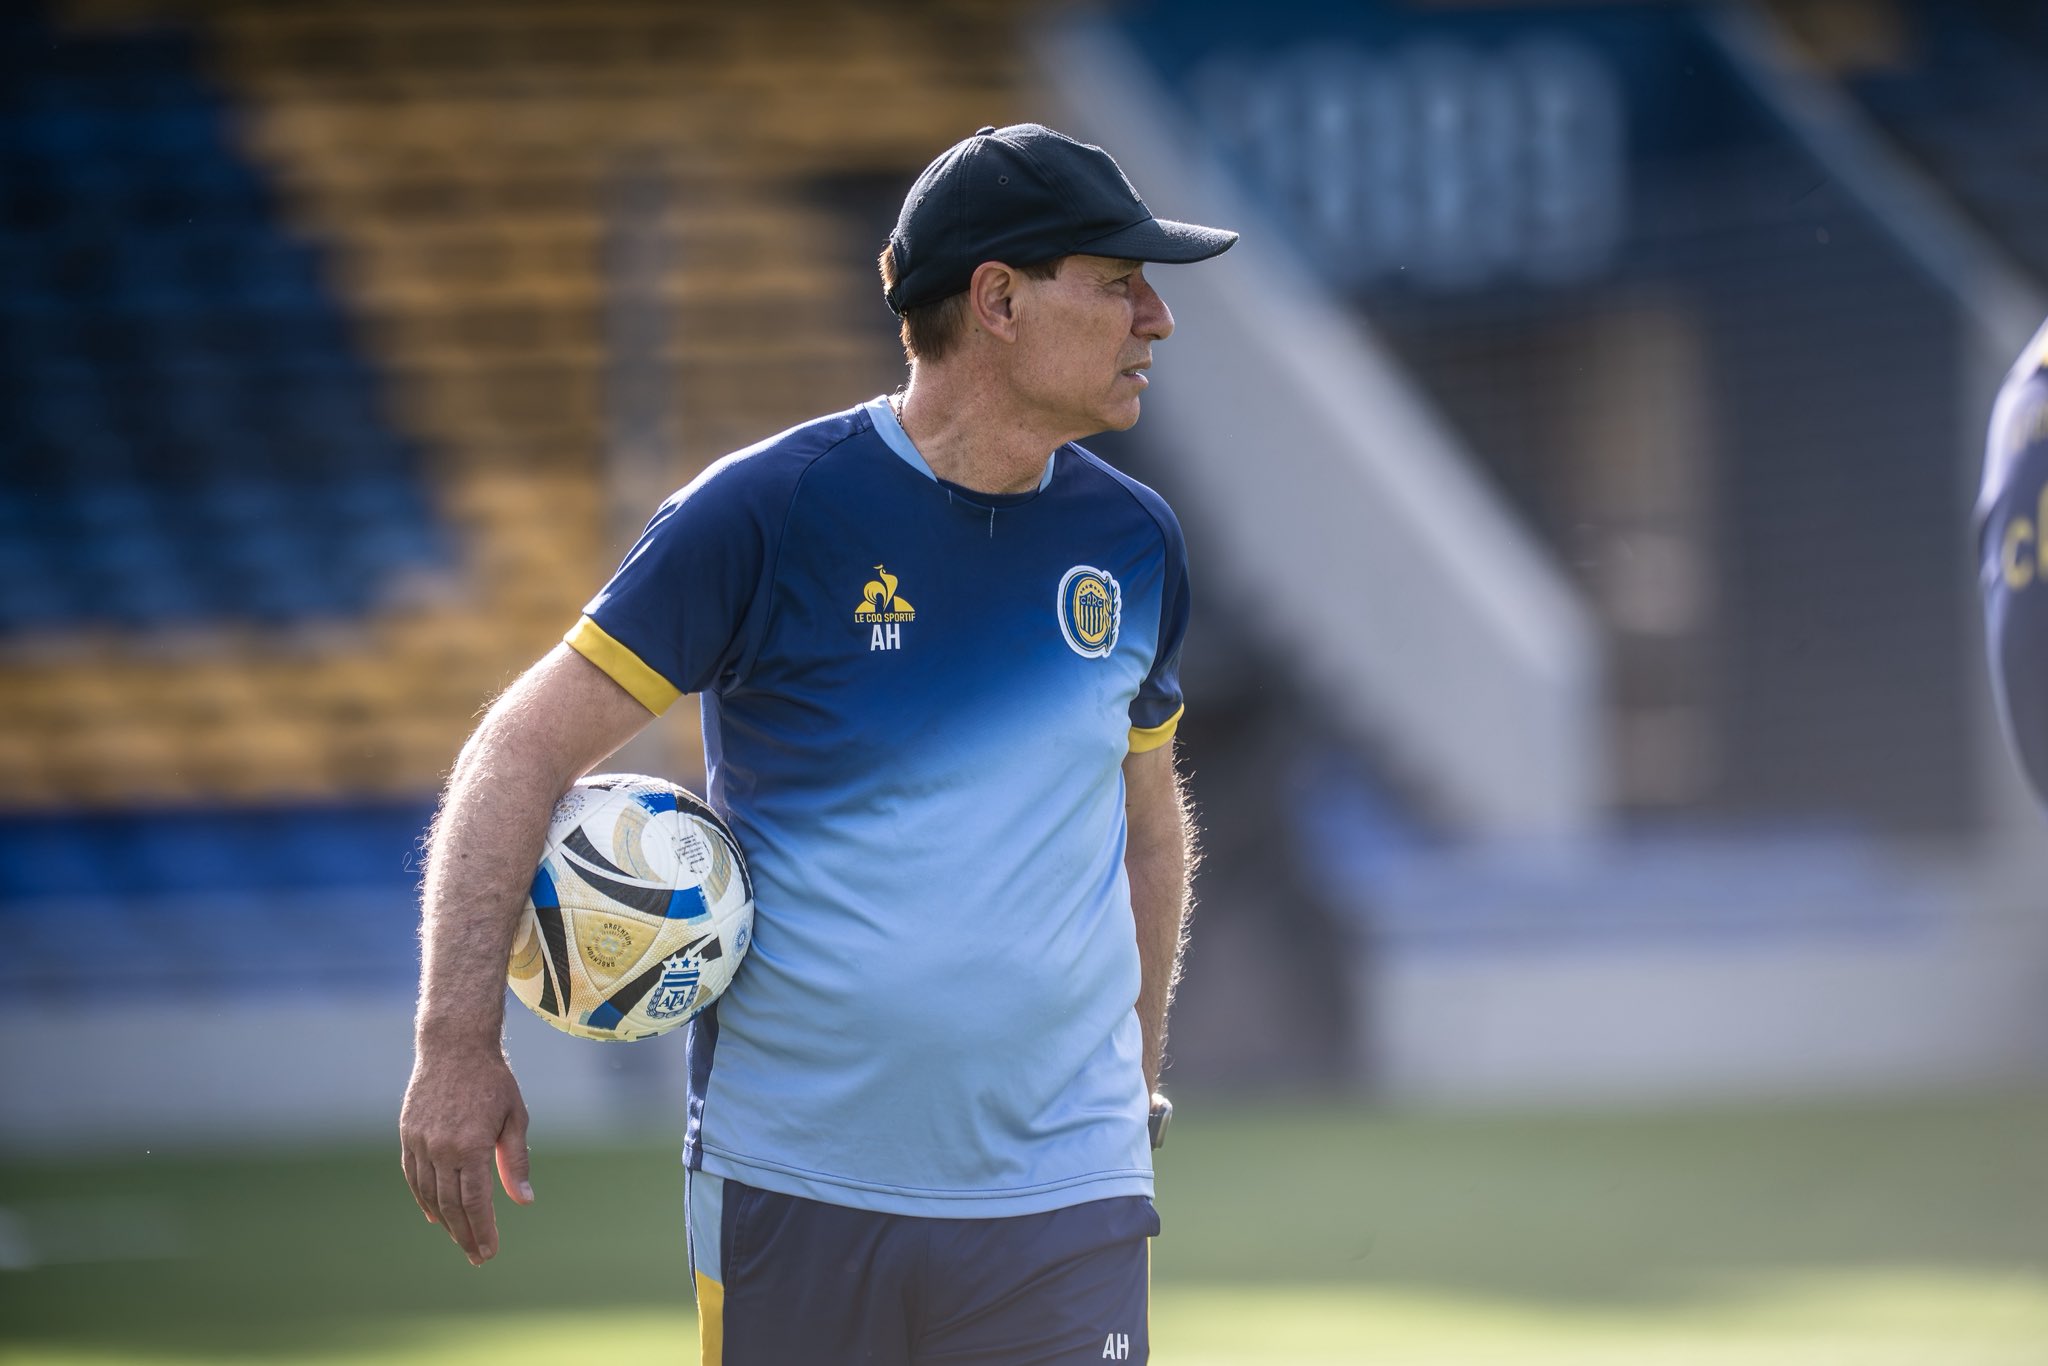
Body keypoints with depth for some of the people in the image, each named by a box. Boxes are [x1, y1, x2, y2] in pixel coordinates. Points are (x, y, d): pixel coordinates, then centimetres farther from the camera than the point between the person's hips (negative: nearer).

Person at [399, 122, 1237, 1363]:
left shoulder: (1135, 542, 7)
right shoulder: (769, 513, -7)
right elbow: (528, 751, -7)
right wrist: (461, 1045, -14)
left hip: (1062, 1205, 3)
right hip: (790, 1188, -3)